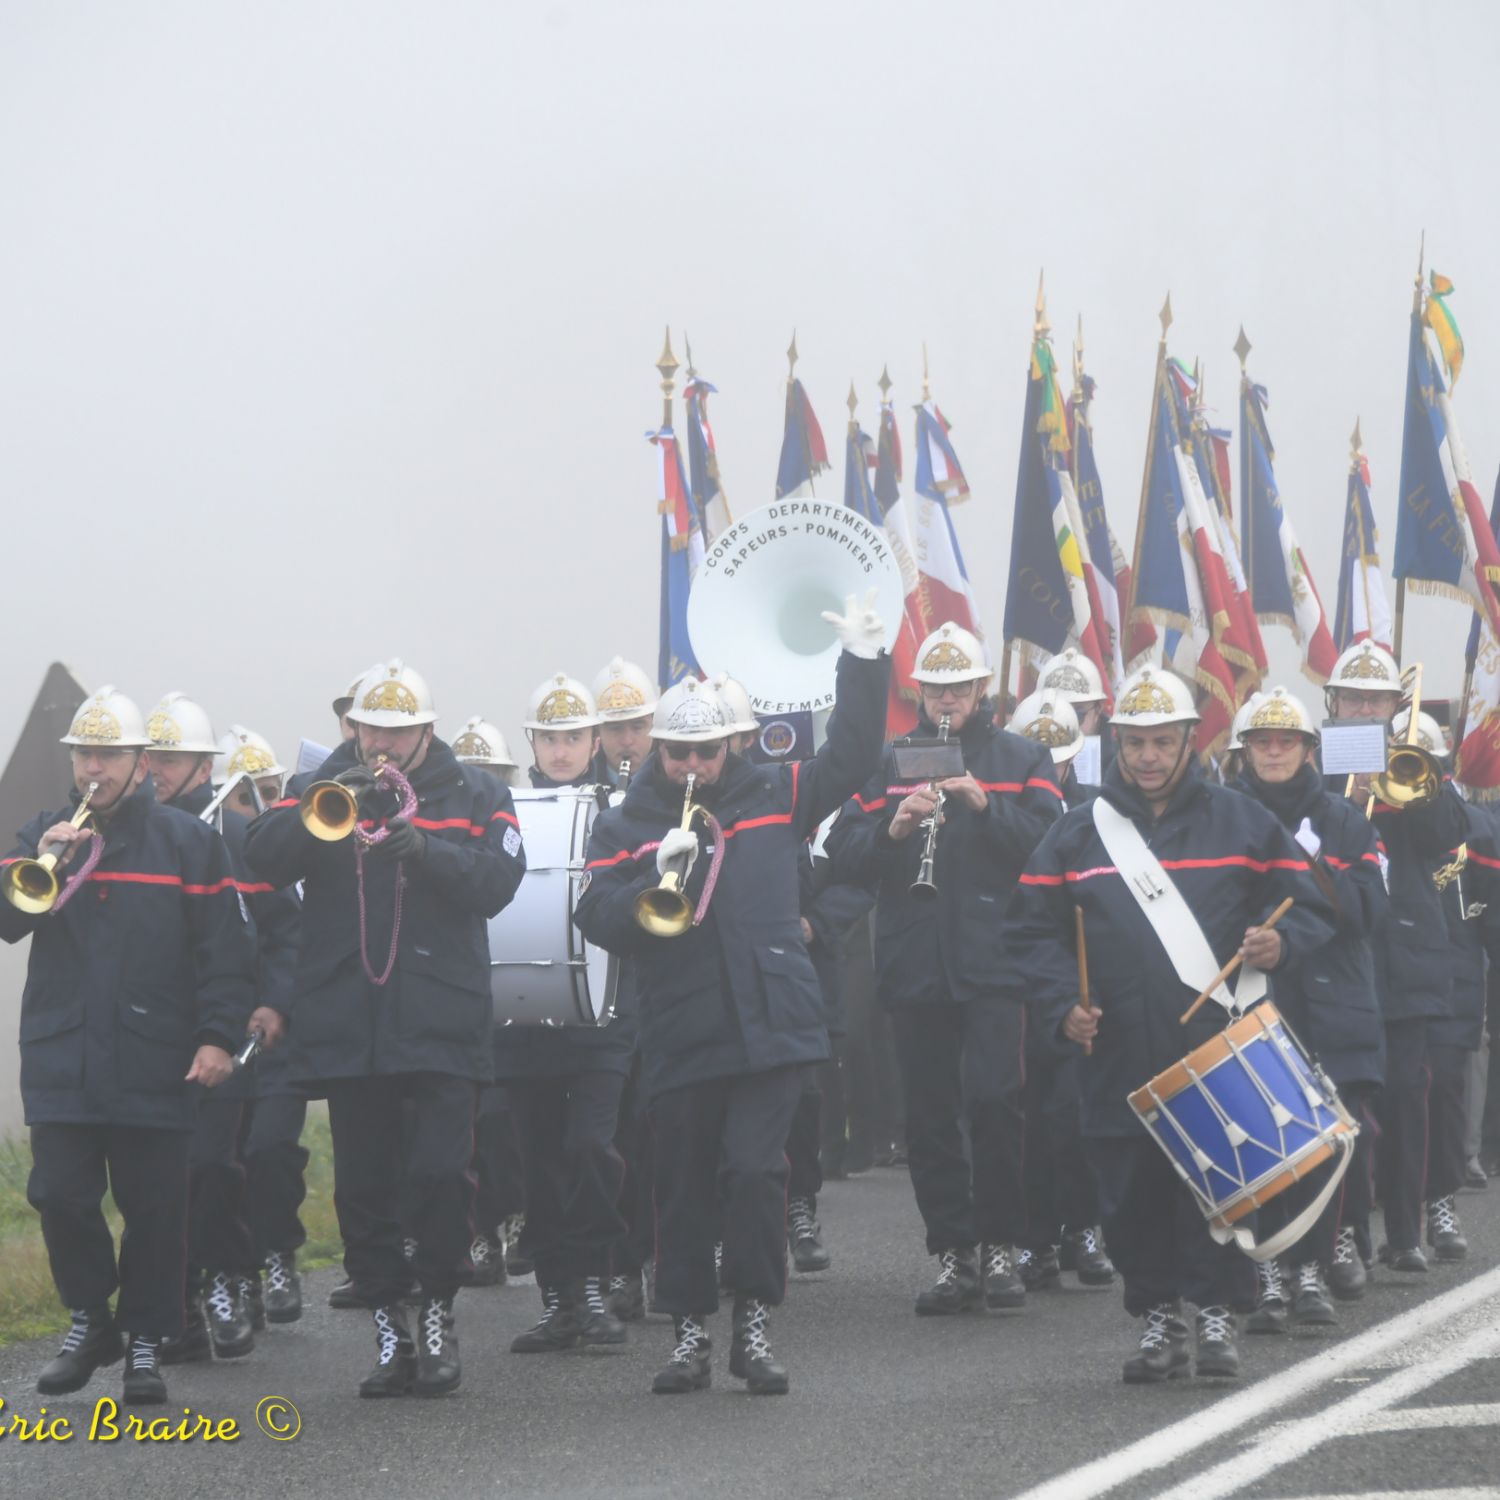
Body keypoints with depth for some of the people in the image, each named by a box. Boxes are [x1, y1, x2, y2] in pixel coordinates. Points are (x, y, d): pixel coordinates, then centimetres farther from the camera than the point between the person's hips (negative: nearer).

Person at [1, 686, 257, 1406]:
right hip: (60, 1060, 2)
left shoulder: (189, 842, 3)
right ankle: (89, 1319, 18)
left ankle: (145, 1340, 11)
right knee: (60, 1195, -2)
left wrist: (218, 1035, -9)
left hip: (153, 1063, -2)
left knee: (154, 1205, 0)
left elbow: (224, 948, 0)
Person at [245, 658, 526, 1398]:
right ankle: (387, 1325, 13)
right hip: (346, 1023, 2)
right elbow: (264, 856, -6)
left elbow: (497, 880, -7)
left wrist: (425, 848, -21)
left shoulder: (472, 794, 8)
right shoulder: (323, 788, 11)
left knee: (443, 1174, -8)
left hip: (441, 1022, -2)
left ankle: (438, 1309, 10)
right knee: (361, 1185, 4)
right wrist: (330, 808, -21)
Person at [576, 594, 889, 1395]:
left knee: (755, 1167, -11)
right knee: (684, 1188, 6)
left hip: (770, 1023, 0)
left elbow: (850, 757, 13)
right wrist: (658, 872, -19)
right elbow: (598, 921, -4)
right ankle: (690, 1330, 17)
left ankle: (754, 1322, 1)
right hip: (680, 1040, 0)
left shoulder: (772, 798, 11)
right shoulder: (623, 825, 6)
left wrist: (863, 664, 5)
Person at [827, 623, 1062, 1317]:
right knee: (930, 1115, 4)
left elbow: (1051, 843, -5)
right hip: (915, 967, 3)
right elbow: (843, 854, 5)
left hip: (993, 965, -3)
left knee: (995, 1099, -11)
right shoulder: (890, 764, 13)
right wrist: (893, 826, -14)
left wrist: (985, 804, -17)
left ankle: (1000, 1246, 2)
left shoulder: (1022, 760, 8)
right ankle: (953, 1254, 10)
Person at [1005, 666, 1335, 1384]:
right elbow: (1031, 928, 10)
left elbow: (1308, 906, 9)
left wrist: (1280, 941, -13)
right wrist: (1061, 1004, -4)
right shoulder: (1078, 833, 9)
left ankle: (1217, 1313, 8)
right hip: (1119, 1051, 2)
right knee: (1132, 1192, 3)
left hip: (1219, 1047, -1)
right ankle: (1158, 1317, 15)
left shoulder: (1240, 822, 6)